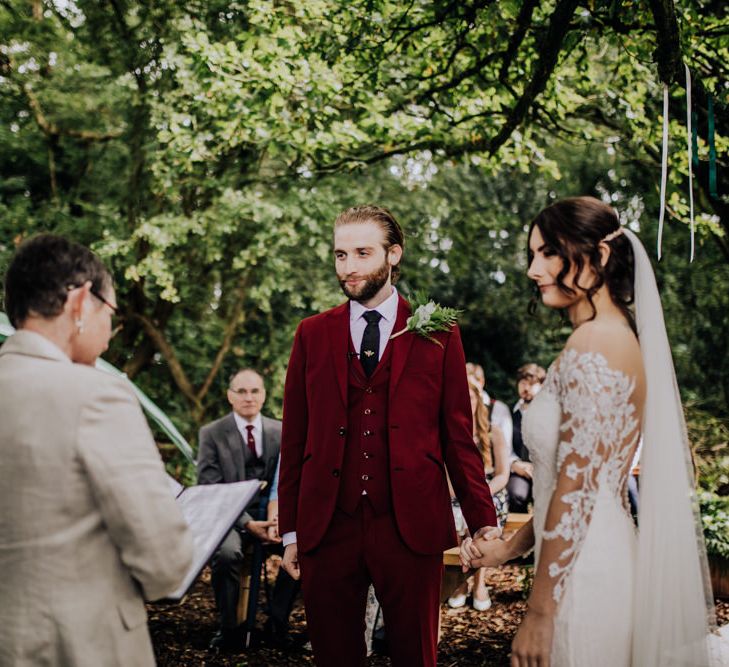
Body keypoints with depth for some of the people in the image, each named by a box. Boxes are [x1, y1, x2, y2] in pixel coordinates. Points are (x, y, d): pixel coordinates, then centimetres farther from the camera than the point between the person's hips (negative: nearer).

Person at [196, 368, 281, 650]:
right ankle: (229, 628, -15)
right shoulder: (211, 434, 2)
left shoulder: (280, 432, 11)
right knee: (227, 552, -36)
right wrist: (246, 524, -17)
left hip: (270, 513, 3)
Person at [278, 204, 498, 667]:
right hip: (327, 528, 2)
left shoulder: (438, 335, 3)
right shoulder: (312, 335, 8)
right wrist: (290, 531, 7)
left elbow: (459, 437, 3)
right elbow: (295, 439, 8)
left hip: (411, 528, -1)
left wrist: (484, 522, -2)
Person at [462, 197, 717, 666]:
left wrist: (539, 615, -17)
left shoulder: (593, 343, -16)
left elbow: (575, 489, -20)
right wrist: (512, 547, 19)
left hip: (583, 572, -9)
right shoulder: (621, 336, 13)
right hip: (611, 556, 9)